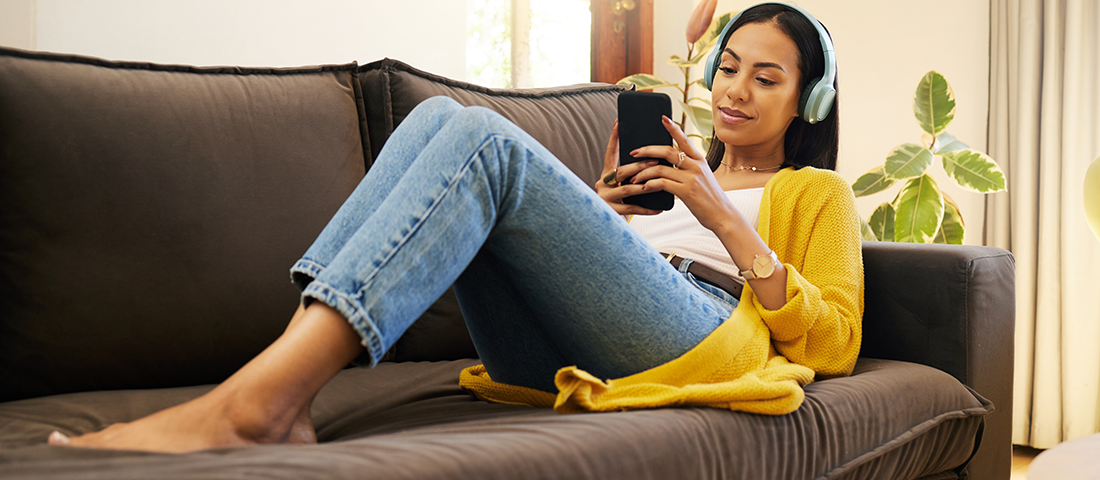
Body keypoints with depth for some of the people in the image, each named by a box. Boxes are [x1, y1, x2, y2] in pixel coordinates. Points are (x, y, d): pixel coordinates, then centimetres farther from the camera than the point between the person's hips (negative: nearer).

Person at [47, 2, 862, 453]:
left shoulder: (815, 191, 25)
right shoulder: (679, 174, 38)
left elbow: (835, 344, 7)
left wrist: (724, 218, 0)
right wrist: (602, 206, 11)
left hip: (706, 342, -5)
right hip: (560, 357, 5)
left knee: (483, 138, -25)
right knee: (440, 118, -13)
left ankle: (249, 406, -40)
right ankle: (282, 397, -30)